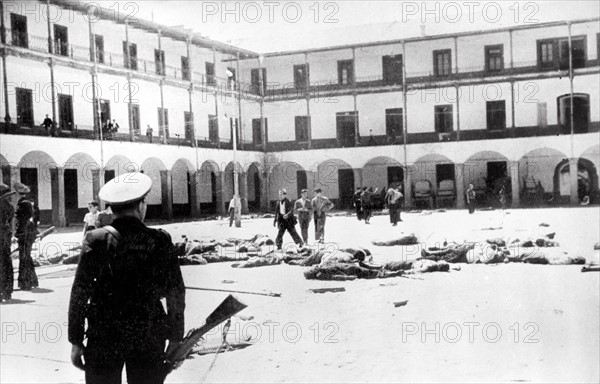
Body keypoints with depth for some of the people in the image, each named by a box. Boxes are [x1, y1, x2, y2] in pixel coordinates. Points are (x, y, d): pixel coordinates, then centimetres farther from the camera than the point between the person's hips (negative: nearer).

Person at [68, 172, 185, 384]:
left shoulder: (96, 241, -8)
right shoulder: (160, 241, -5)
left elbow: (79, 293, -7)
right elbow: (176, 293, -2)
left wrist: (76, 341, 1)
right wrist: (176, 337, 8)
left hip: (104, 337, -1)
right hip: (149, 338, 1)